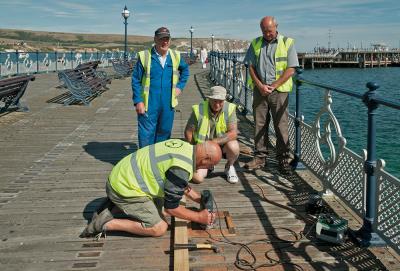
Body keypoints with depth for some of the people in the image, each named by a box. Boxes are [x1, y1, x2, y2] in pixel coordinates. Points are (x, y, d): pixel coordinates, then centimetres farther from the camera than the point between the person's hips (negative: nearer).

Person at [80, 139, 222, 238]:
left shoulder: (184, 146, 3)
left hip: (122, 175, 9)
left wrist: (199, 199, 19)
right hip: (124, 188, -9)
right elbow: (171, 207, -14)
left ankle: (116, 208, 17)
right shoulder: (182, 168, -25)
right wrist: (199, 217, -3)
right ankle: (106, 223, -4)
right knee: (159, 228, -6)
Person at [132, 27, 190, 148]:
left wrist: (180, 86, 11)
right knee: (146, 135, -2)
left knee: (164, 133, 15)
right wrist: (138, 101, -11)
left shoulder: (175, 56, 5)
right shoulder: (144, 56, -8)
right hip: (148, 105, -4)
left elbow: (185, 70, 25)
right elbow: (136, 80, -5)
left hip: (168, 104, 4)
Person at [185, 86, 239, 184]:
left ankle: (229, 167, 1)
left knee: (233, 147, -34)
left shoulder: (229, 108, -18)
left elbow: (233, 133, -23)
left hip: (223, 143, 0)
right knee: (197, 178, -16)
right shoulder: (199, 109, -18)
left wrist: (214, 142, -33)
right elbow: (188, 132, -7)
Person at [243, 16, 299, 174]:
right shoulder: (255, 44, 12)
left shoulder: (287, 43, 2)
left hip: (279, 90, -3)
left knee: (281, 126, -3)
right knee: (259, 124, 5)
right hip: (259, 89, 3)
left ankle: (283, 160, 5)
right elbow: (251, 67, 8)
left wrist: (273, 86, -10)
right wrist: (260, 85, -6)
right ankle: (259, 157, 13)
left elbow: (290, 70, -4)